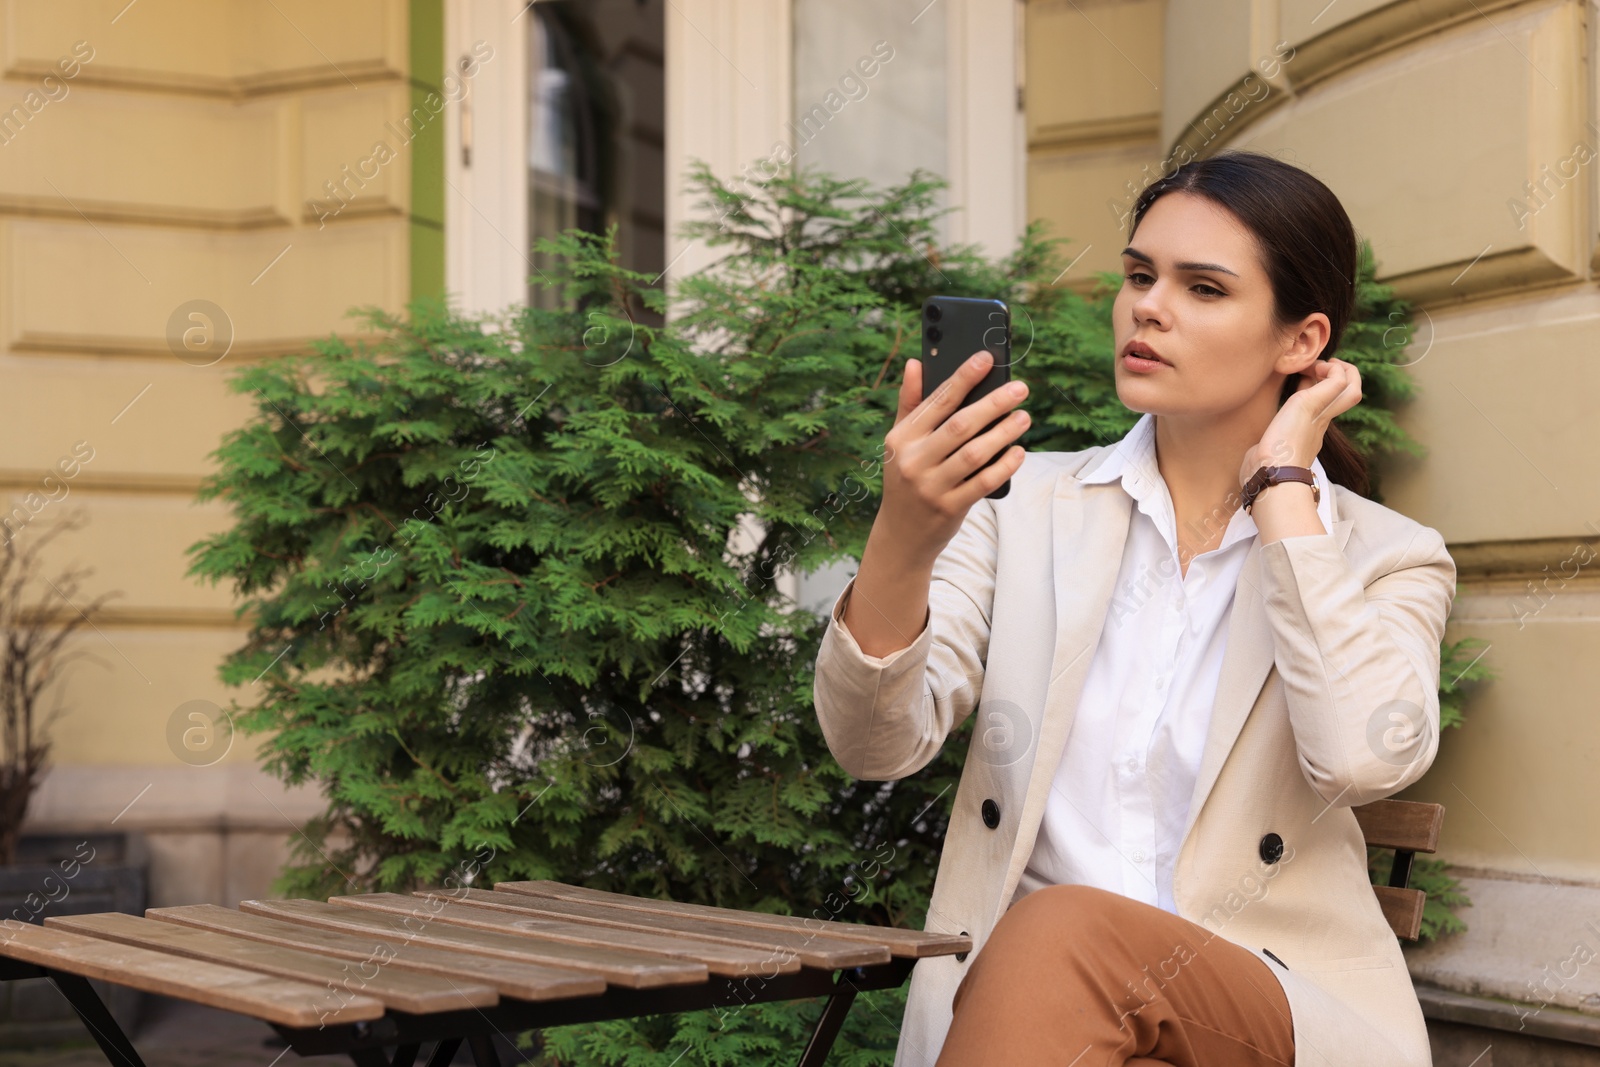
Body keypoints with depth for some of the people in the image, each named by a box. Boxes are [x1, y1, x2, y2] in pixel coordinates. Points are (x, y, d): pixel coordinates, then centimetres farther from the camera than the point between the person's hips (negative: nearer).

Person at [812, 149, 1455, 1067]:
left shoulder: (1385, 556, 5)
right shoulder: (1027, 503, 9)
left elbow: (1364, 758, -18)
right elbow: (880, 744, -5)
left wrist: (1279, 484, -7)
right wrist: (905, 539, -25)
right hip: (1019, 987, 1)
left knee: (1060, 938, -33)